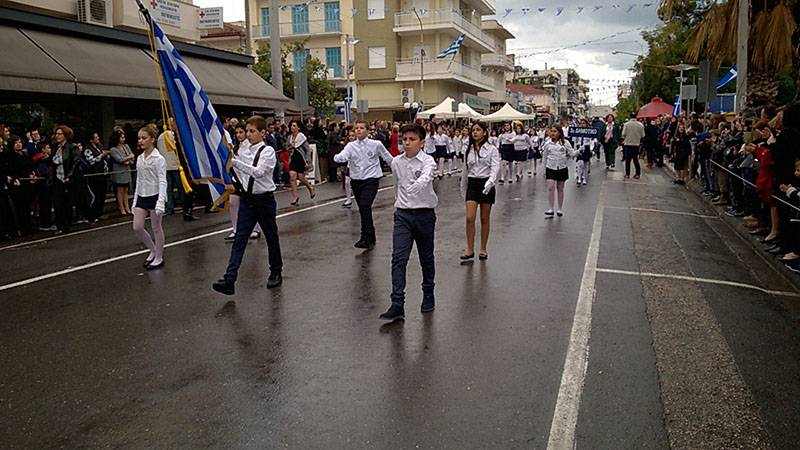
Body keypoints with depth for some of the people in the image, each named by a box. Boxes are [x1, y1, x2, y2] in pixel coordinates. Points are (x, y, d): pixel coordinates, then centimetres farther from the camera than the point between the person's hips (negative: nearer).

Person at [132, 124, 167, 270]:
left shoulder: (158, 159, -11)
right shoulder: (140, 158, 9)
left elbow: (162, 181, -15)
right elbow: (138, 180, 14)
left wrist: (161, 201, -24)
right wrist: (135, 200, 13)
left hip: (154, 196, -6)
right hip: (142, 197, 7)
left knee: (156, 228, 4)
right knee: (137, 227, 3)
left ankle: (158, 258, 16)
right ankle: (153, 250, 25)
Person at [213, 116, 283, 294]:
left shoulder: (268, 151, -10)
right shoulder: (243, 149, 6)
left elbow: (258, 172, -26)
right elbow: (238, 172, 20)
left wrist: (235, 161, -30)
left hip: (264, 199, -4)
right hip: (247, 199, 4)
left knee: (271, 238, 10)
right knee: (240, 239, -5)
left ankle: (276, 273, 29)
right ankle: (229, 279, -12)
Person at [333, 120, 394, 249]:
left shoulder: (376, 144, -3)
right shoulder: (351, 146, 3)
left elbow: (389, 159, 8)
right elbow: (342, 157, -15)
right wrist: (338, 157, -38)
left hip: (371, 180, -4)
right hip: (356, 180, 4)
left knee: (364, 206, -22)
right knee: (364, 209, 13)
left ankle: (365, 238, -18)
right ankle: (371, 237, 28)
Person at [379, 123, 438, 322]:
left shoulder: (427, 161, -10)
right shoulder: (396, 162, 4)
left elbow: (425, 178, -33)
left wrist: (415, 187, -52)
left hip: (424, 214, -3)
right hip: (403, 214, 3)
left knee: (426, 257, 12)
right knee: (398, 258, -9)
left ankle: (428, 295, 33)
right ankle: (397, 305, -12)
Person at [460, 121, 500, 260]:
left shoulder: (492, 149, -3)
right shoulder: (468, 151, 9)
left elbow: (495, 167, -14)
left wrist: (490, 181, -33)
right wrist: (463, 192, 17)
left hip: (486, 184, -3)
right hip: (472, 185, 3)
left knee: (484, 219, 6)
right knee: (470, 218, -9)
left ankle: (483, 249, 18)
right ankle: (470, 250, -1)